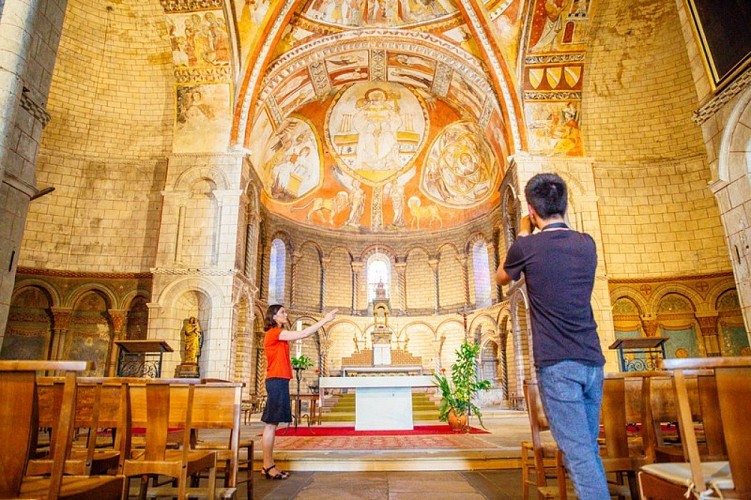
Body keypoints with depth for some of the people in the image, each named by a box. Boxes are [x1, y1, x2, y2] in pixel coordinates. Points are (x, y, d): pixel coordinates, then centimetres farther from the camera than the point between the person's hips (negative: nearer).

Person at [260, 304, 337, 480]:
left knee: (272, 424, 9)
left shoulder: (276, 334, 20)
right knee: (271, 424, -6)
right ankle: (268, 466, -1)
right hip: (276, 381, -10)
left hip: (279, 381, 10)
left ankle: (269, 465, 12)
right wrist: (325, 319, -16)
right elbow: (302, 334, -19)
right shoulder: (275, 332, -10)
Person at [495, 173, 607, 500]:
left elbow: (502, 279, 14)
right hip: (592, 362, 6)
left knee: (578, 454, -4)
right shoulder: (586, 243, 8)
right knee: (590, 450, 17)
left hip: (556, 363, -6)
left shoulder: (528, 246, -7)